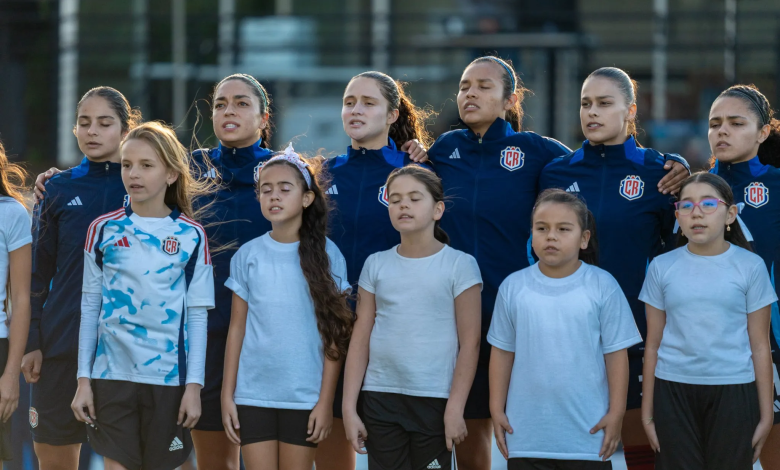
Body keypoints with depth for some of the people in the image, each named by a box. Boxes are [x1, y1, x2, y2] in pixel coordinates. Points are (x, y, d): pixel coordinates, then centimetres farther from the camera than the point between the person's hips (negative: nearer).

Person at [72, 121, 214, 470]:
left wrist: (194, 386, -3)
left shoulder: (191, 237, 1)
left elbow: (197, 316, 1)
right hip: (112, 375, 0)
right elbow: (90, 308, 6)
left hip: (168, 376, 0)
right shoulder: (103, 230, 3)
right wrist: (83, 379, 3)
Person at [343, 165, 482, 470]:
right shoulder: (376, 265, 7)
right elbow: (360, 339, 7)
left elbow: (470, 343, -4)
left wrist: (455, 409, -10)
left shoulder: (459, 265, -2)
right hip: (380, 399, 3)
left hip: (434, 400, -3)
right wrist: (349, 407, 1)